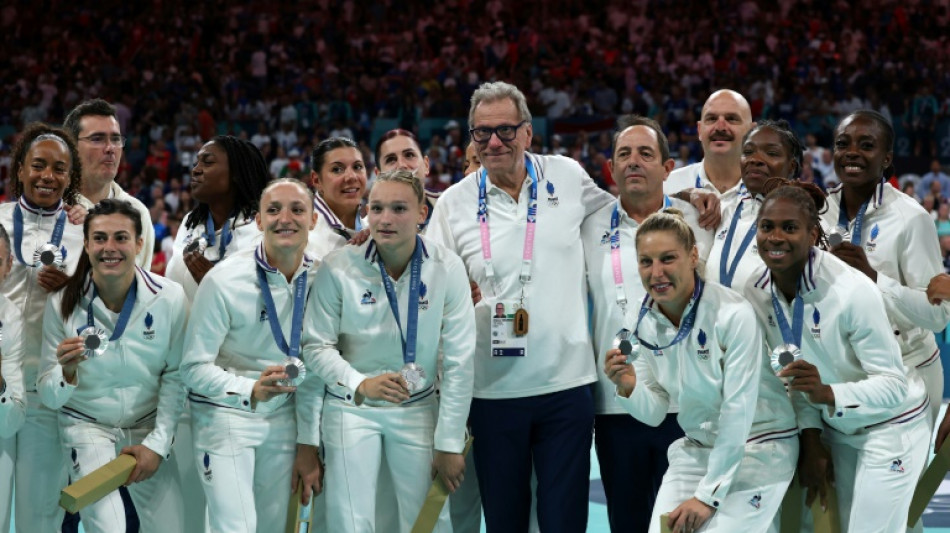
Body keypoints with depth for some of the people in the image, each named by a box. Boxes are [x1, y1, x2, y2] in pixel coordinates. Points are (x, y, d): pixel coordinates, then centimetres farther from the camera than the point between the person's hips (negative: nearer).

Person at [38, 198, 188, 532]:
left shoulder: (170, 298, -12)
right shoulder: (63, 304, -13)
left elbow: (175, 376, -3)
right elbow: (48, 397, -11)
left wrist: (157, 444, -8)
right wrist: (66, 374, -32)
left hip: (148, 428, 2)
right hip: (87, 427, -2)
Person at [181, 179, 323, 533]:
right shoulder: (224, 280, -18)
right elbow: (194, 367, -16)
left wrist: (308, 444, 2)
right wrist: (251, 390, -33)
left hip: (283, 419, 4)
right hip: (226, 417, -4)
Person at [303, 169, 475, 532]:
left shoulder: (446, 268, -11)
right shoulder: (339, 267, -13)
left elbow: (459, 362, -8)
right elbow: (317, 345, -7)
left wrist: (450, 444, -7)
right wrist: (360, 384, -26)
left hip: (418, 410, 1)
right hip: (352, 408, -1)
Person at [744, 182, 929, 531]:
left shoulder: (852, 290, -29)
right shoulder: (756, 293, -10)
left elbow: (894, 384, -26)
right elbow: (793, 374, 1)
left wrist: (828, 394, -40)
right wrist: (811, 443, -4)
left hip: (889, 427, -6)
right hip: (836, 429, 6)